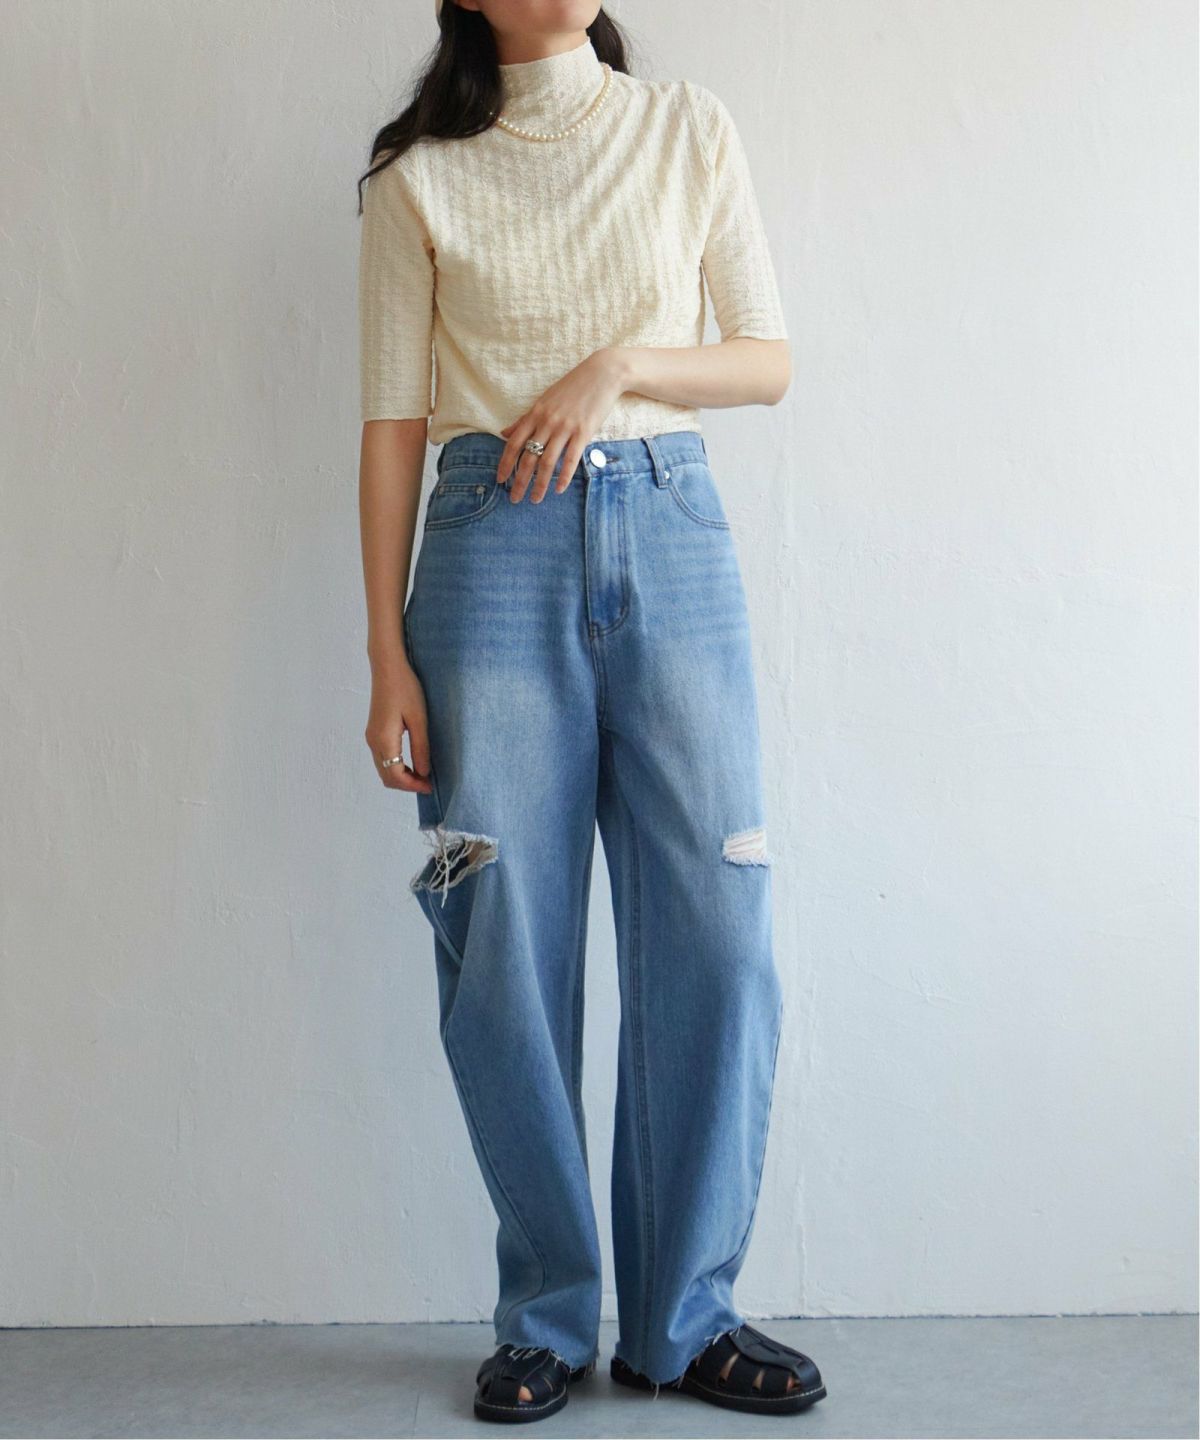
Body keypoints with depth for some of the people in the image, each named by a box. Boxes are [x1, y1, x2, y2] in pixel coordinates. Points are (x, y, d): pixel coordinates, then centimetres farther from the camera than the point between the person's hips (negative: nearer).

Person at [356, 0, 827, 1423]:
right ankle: (547, 1319, 16)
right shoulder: (421, 179, 8)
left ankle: (685, 1316, 14)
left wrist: (618, 363, -9)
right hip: (494, 546, -1)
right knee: (507, 954, -1)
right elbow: (393, 422, 4)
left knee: (716, 942, -2)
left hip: (671, 535, 1)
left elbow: (769, 359, 9)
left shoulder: (690, 130, 11)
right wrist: (387, 655, -2)